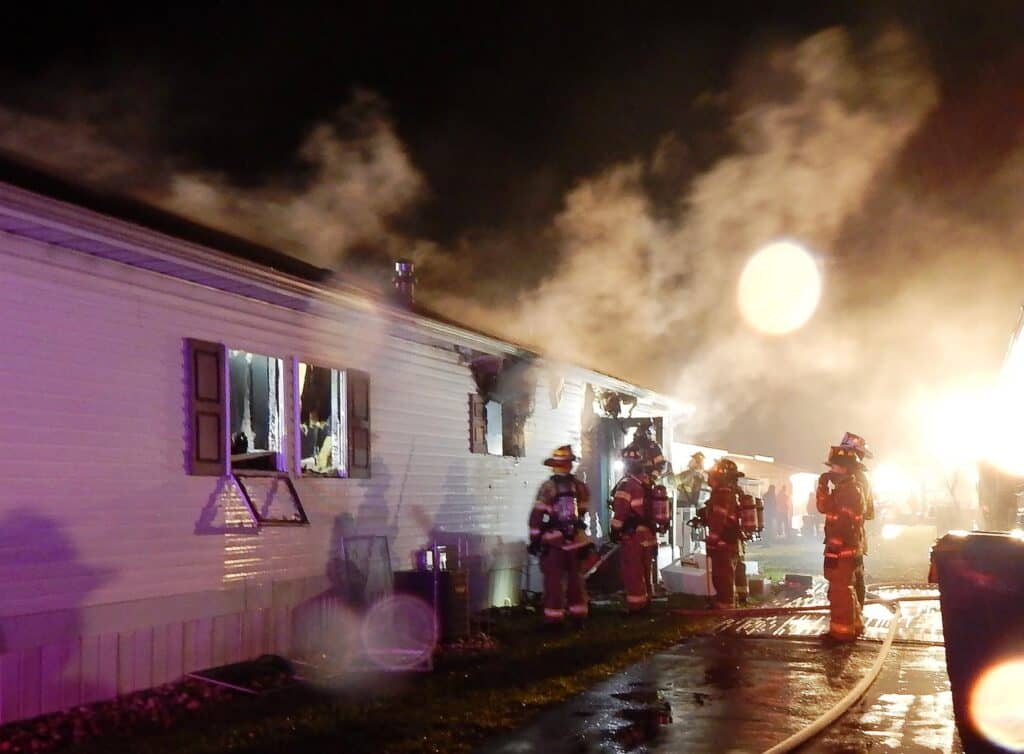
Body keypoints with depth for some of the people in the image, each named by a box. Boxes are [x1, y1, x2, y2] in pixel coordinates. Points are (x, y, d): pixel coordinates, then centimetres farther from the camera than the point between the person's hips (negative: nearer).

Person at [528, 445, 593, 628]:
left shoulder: (548, 487, -10)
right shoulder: (580, 487, 2)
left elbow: (538, 515, -11)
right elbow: (583, 512, 11)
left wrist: (534, 538, -4)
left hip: (553, 540, -4)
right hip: (576, 540, 4)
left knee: (554, 580, 0)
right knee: (576, 578, 14)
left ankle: (554, 617, 0)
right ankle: (579, 614, 20)